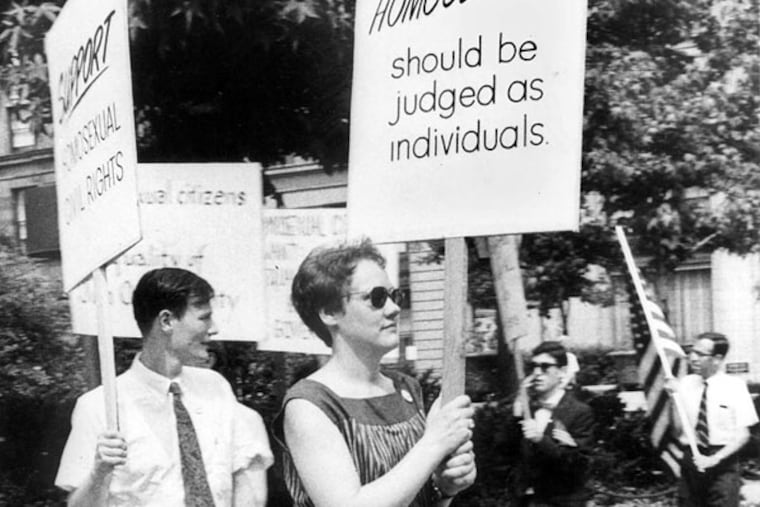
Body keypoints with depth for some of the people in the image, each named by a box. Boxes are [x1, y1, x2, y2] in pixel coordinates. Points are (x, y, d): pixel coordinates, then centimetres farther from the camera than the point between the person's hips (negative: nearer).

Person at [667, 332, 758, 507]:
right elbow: (678, 429, 1)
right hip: (691, 458, 3)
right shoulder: (685, 384, 4)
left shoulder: (735, 386, -4)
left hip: (723, 461, -3)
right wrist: (675, 396, -9)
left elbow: (743, 435, -6)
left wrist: (714, 459, -16)